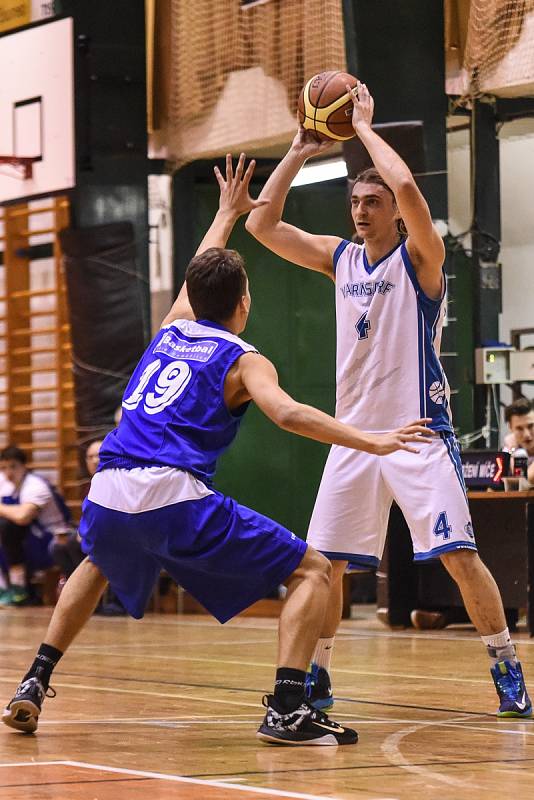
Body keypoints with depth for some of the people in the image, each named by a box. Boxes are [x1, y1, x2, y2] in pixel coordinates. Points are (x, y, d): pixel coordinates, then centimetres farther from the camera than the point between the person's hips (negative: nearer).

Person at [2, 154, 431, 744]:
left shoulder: (171, 330, 23)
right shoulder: (243, 361, 7)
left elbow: (202, 276, 45)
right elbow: (287, 413, -13)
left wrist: (228, 213, 58)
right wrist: (370, 442, -14)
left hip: (108, 495, 6)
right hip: (175, 497, -6)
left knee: (97, 566, 41)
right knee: (311, 571, 3)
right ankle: (286, 707, -15)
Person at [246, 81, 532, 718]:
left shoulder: (420, 256, -6)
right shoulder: (340, 258, 11)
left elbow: (407, 187, -25)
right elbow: (262, 224, 6)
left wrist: (365, 128, -13)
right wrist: (298, 153, 1)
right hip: (354, 433, 6)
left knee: (458, 554, -11)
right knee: (323, 561, 4)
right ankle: (315, 676, 18)